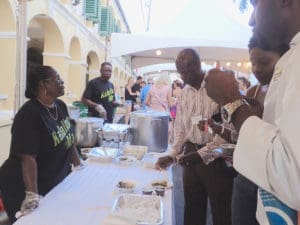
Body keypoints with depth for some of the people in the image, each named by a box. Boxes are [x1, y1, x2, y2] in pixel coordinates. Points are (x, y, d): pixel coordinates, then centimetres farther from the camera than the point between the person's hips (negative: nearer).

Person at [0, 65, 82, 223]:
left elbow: (69, 138, 9)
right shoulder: (29, 114, -23)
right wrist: (32, 195, -30)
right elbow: (28, 157, -28)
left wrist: (79, 165, 13)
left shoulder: (60, 106, 0)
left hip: (56, 183, 8)